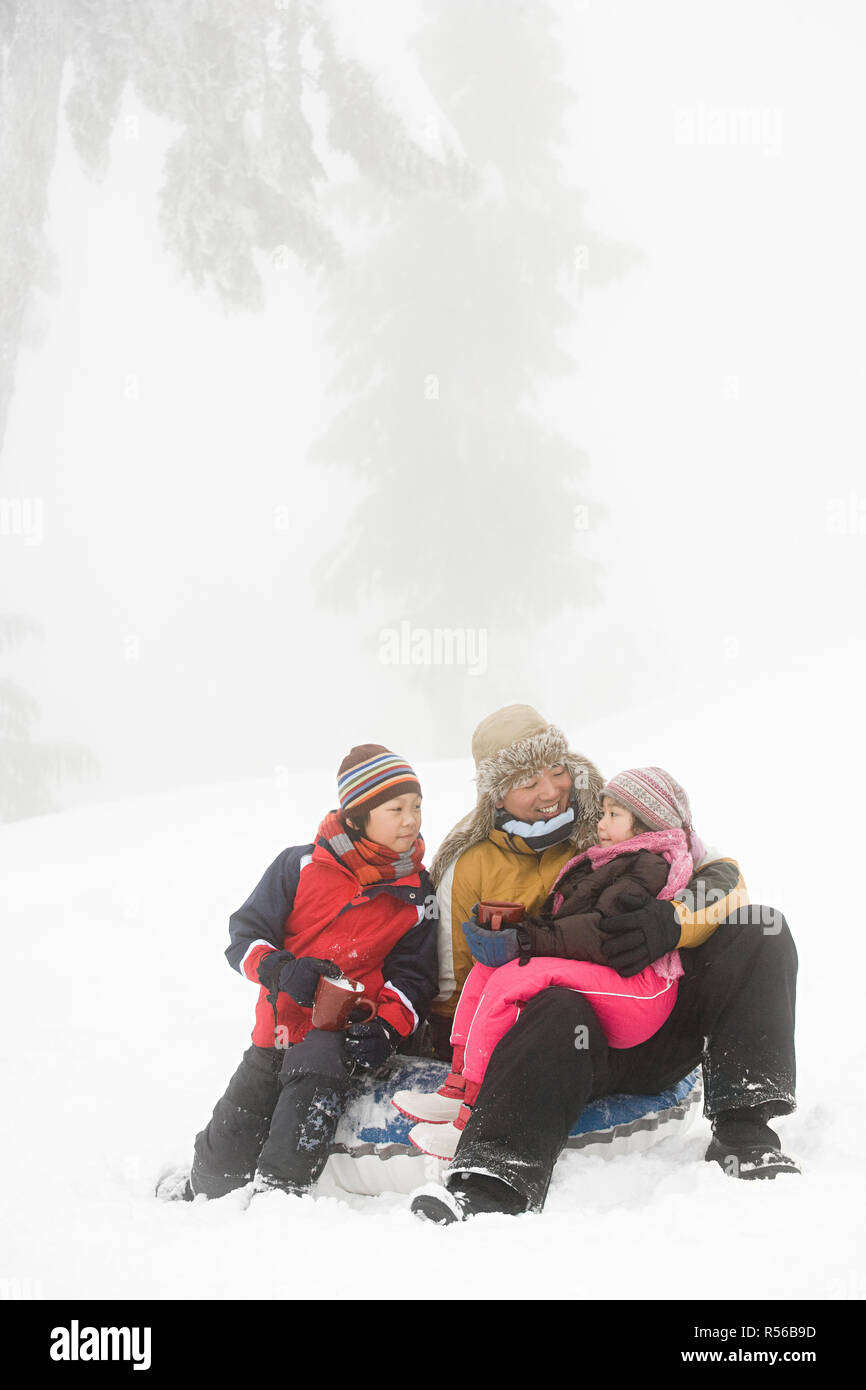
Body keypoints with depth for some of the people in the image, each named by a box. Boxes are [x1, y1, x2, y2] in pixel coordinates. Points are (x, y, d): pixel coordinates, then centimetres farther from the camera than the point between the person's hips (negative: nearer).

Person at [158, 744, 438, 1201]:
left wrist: (385, 1029, -12)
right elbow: (244, 934, 2)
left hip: (346, 1031, -1)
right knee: (226, 1154, -4)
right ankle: (196, 1198, 31)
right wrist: (280, 970, -20)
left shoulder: (417, 894, 4)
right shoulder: (301, 867, -1)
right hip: (282, 1024, 1)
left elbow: (413, 975, 7)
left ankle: (277, 1191, -37)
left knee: (315, 1064, -38)